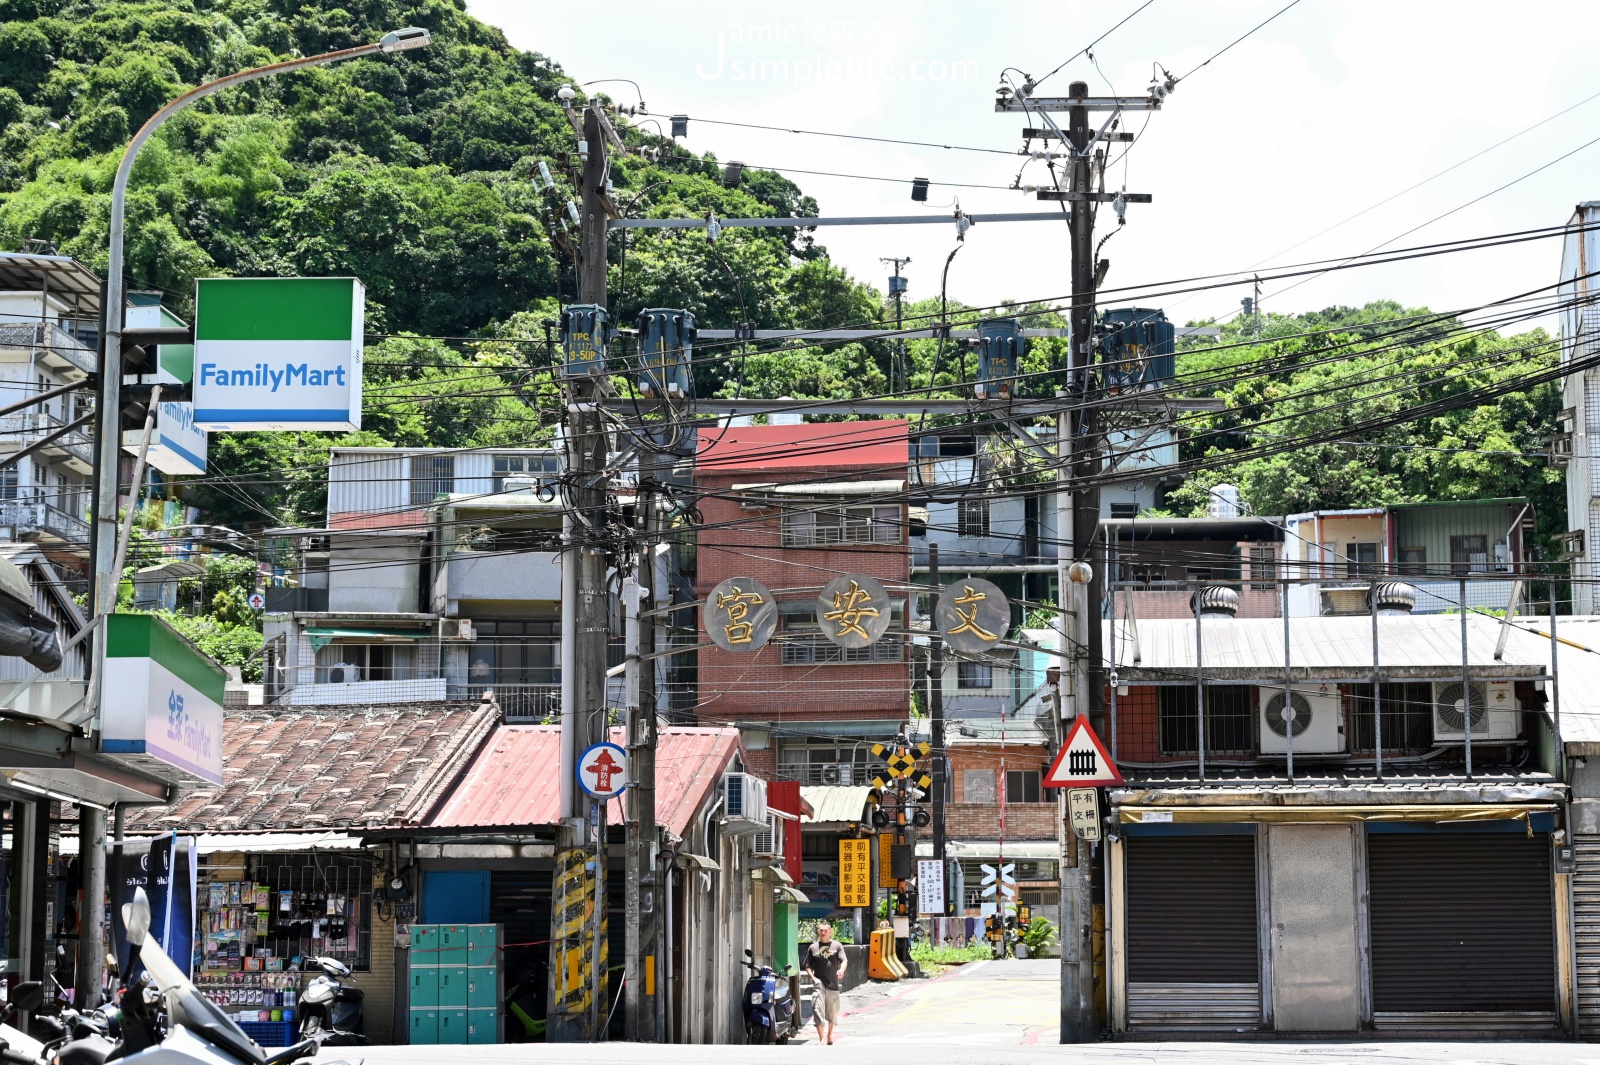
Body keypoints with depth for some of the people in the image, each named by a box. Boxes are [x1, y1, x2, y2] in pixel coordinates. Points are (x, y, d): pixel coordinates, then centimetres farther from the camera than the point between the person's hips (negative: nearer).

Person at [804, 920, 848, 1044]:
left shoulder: (837, 946, 6)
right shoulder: (813, 947, 8)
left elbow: (844, 961, -7)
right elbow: (807, 966, 11)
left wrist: (842, 970, -29)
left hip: (833, 984, 1)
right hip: (818, 985, -1)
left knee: (832, 1014, 12)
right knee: (819, 1012, -14)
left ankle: (829, 1036, 33)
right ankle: (821, 1040, -17)